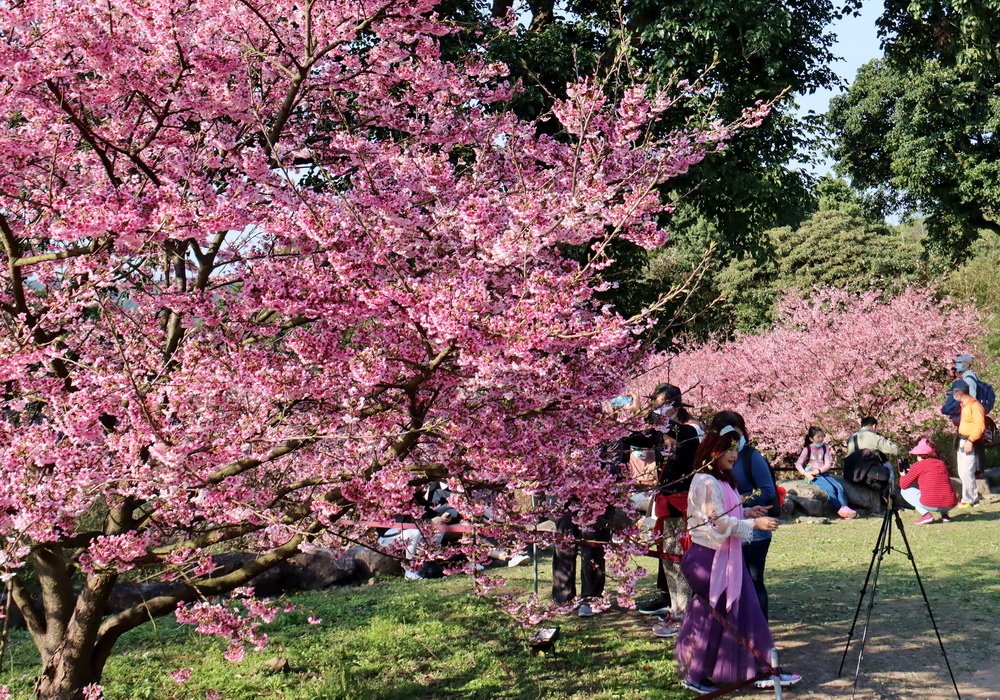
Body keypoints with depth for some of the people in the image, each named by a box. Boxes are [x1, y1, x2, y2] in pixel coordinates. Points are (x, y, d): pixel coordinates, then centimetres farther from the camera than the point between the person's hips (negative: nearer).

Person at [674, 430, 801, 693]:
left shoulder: (722, 481, 13)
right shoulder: (706, 482, -18)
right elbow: (719, 522, -22)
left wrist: (747, 512, 6)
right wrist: (754, 523, -20)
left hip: (725, 557, 10)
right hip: (708, 558, -10)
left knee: (745, 611, 11)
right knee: (708, 617, -1)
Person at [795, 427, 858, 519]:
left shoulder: (825, 448, 12)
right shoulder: (807, 449, 1)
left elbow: (828, 464, 3)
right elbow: (798, 464, -6)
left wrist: (818, 470, -15)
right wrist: (806, 474, -22)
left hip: (823, 473, 5)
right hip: (812, 476, -5)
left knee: (839, 486, -20)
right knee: (830, 488, -27)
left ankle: (844, 508, -32)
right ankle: (840, 509, -30)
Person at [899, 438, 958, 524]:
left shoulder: (918, 465, 0)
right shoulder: (942, 464, 16)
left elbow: (903, 485, 4)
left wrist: (903, 476, 26)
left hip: (930, 505, -6)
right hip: (950, 505, 6)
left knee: (905, 490, 16)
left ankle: (926, 514, 1)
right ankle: (944, 514, 16)